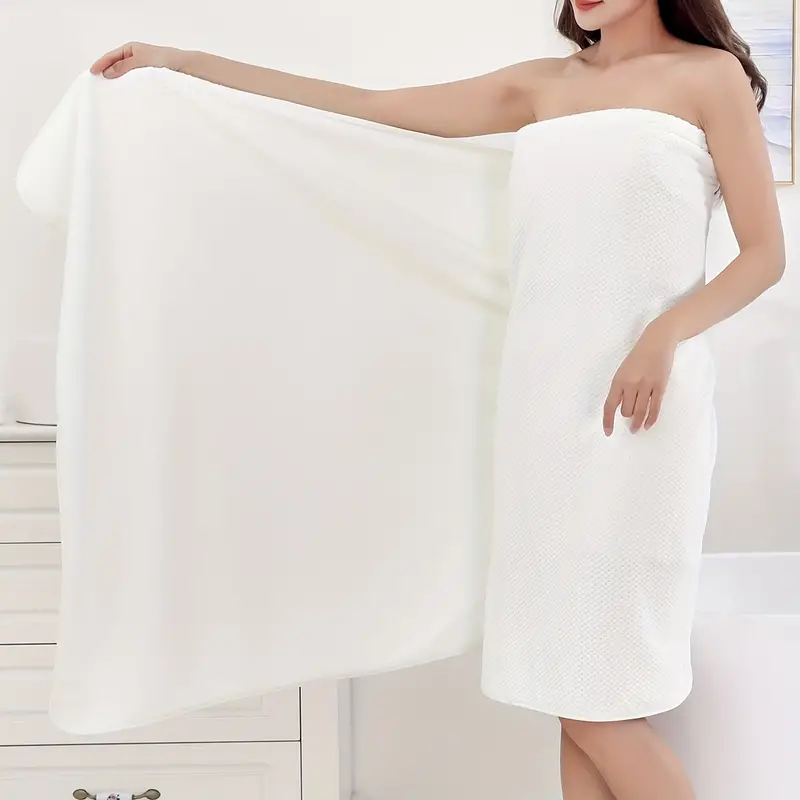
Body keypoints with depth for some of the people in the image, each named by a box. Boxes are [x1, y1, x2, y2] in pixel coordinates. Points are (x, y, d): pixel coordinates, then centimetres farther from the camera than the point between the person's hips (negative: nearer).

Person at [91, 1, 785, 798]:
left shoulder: (710, 74, 5)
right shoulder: (541, 84, 17)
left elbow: (765, 252, 2)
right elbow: (364, 105, 16)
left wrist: (666, 333, -18)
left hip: (640, 403, -5)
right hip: (542, 395, 5)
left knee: (597, 701, -6)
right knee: (574, 692, 6)